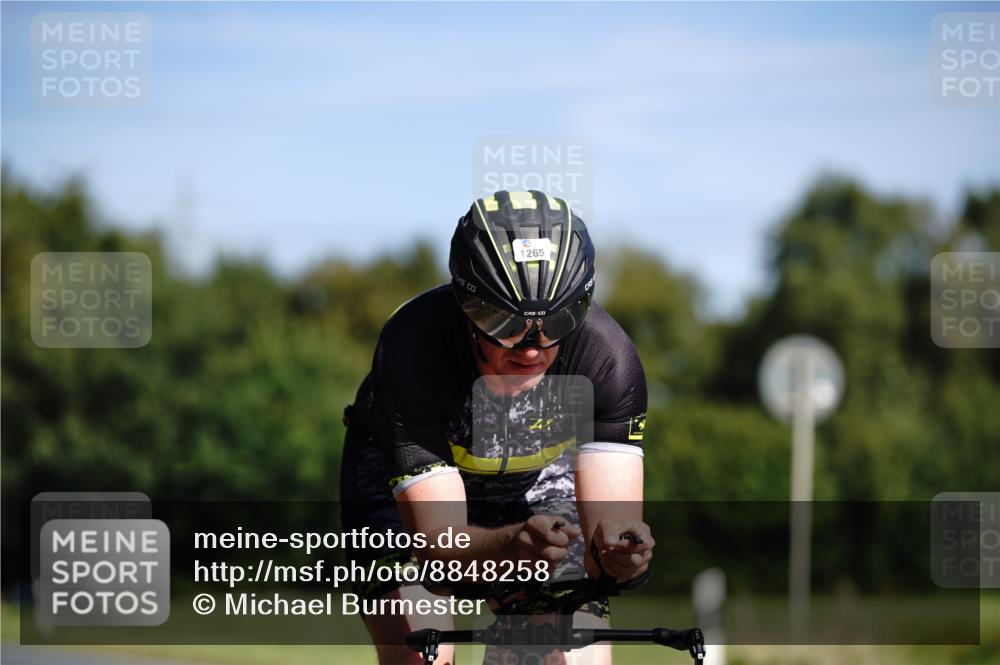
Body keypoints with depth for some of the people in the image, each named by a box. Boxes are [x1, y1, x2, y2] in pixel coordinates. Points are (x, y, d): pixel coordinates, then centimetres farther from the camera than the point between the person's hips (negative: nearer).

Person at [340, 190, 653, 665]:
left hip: (538, 480, 2)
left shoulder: (606, 355, -32)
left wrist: (618, 547, -58)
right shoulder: (413, 347, -37)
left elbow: (609, 516, -33)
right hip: (404, 480, -2)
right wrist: (514, 544, -60)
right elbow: (437, 539, -39)